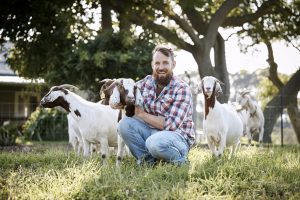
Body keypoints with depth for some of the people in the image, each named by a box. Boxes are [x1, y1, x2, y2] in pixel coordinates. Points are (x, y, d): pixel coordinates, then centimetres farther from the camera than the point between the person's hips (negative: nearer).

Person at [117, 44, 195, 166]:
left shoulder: (182, 89, -14)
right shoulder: (147, 82, 2)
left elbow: (171, 124, -21)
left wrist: (141, 114, -14)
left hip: (177, 136, -5)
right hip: (152, 132, 6)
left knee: (155, 143, -37)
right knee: (125, 124, -16)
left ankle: (179, 160, -6)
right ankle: (149, 160, -4)